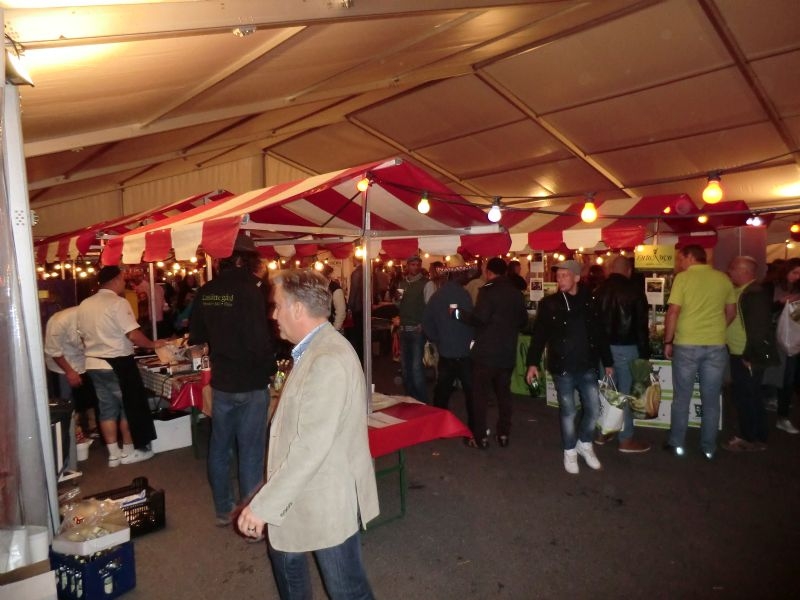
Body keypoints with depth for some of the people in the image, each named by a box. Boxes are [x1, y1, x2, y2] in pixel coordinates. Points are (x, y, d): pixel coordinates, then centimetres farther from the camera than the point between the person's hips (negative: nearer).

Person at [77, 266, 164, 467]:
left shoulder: (84, 305, 7)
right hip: (117, 364, -7)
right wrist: (152, 344, -6)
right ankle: (129, 451, 16)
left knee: (107, 408, 12)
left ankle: (113, 453, 19)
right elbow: (133, 335, -21)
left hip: (94, 364, 7)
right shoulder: (118, 303, -16)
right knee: (129, 406, 7)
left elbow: (83, 336, 14)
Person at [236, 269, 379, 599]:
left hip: (327, 498, -9)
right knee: (285, 554, 28)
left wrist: (263, 505, -24)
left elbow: (312, 447, -31)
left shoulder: (328, 360, -29)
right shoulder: (315, 350, 5)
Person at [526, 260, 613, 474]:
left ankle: (584, 444, 32)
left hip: (588, 367, 3)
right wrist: (533, 363, -12)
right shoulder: (549, 304, -4)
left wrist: (607, 362, 10)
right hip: (562, 368, -2)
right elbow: (539, 335, -5)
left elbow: (600, 334, 8)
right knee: (568, 411, 6)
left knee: (593, 409, 7)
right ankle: (570, 451, 25)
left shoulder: (589, 302, 3)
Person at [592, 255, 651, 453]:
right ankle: (626, 440, 8)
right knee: (626, 393, 2)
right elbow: (641, 325, -9)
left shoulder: (598, 290, 5)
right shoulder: (634, 290, -8)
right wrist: (644, 353, -5)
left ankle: (602, 433, 22)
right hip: (625, 347, -5)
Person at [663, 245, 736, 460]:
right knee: (711, 400, 10)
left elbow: (673, 312, -11)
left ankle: (676, 444, 16)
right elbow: (731, 312, 12)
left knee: (681, 398, 8)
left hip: (686, 345, -3)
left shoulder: (683, 278, -7)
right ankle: (709, 447, 18)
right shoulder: (723, 279, 5)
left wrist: (668, 341, -2)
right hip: (716, 346, 3)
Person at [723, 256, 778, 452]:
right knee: (751, 397, 16)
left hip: (748, 358, -10)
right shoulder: (740, 292, 12)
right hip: (739, 355, 10)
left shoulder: (755, 293, -17)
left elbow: (759, 328, -22)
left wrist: (750, 356, -20)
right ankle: (758, 438, 27)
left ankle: (749, 438, 13)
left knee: (745, 396, 0)